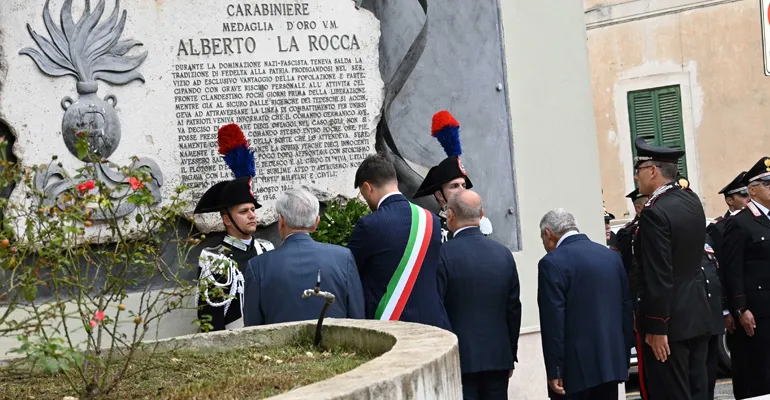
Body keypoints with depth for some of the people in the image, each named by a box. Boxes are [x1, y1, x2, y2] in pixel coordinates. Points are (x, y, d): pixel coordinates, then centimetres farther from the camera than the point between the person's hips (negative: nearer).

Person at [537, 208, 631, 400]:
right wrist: (623, 359, 18)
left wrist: (554, 371, -10)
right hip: (611, 363, 7)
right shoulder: (612, 256, 10)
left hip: (575, 368, -6)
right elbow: (627, 309, 12)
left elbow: (553, 321, -14)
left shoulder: (553, 262, -10)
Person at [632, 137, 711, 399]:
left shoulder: (655, 212, -19)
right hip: (697, 314, 9)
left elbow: (657, 277, -21)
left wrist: (656, 328, -17)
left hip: (670, 318, -9)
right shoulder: (692, 200, 7)